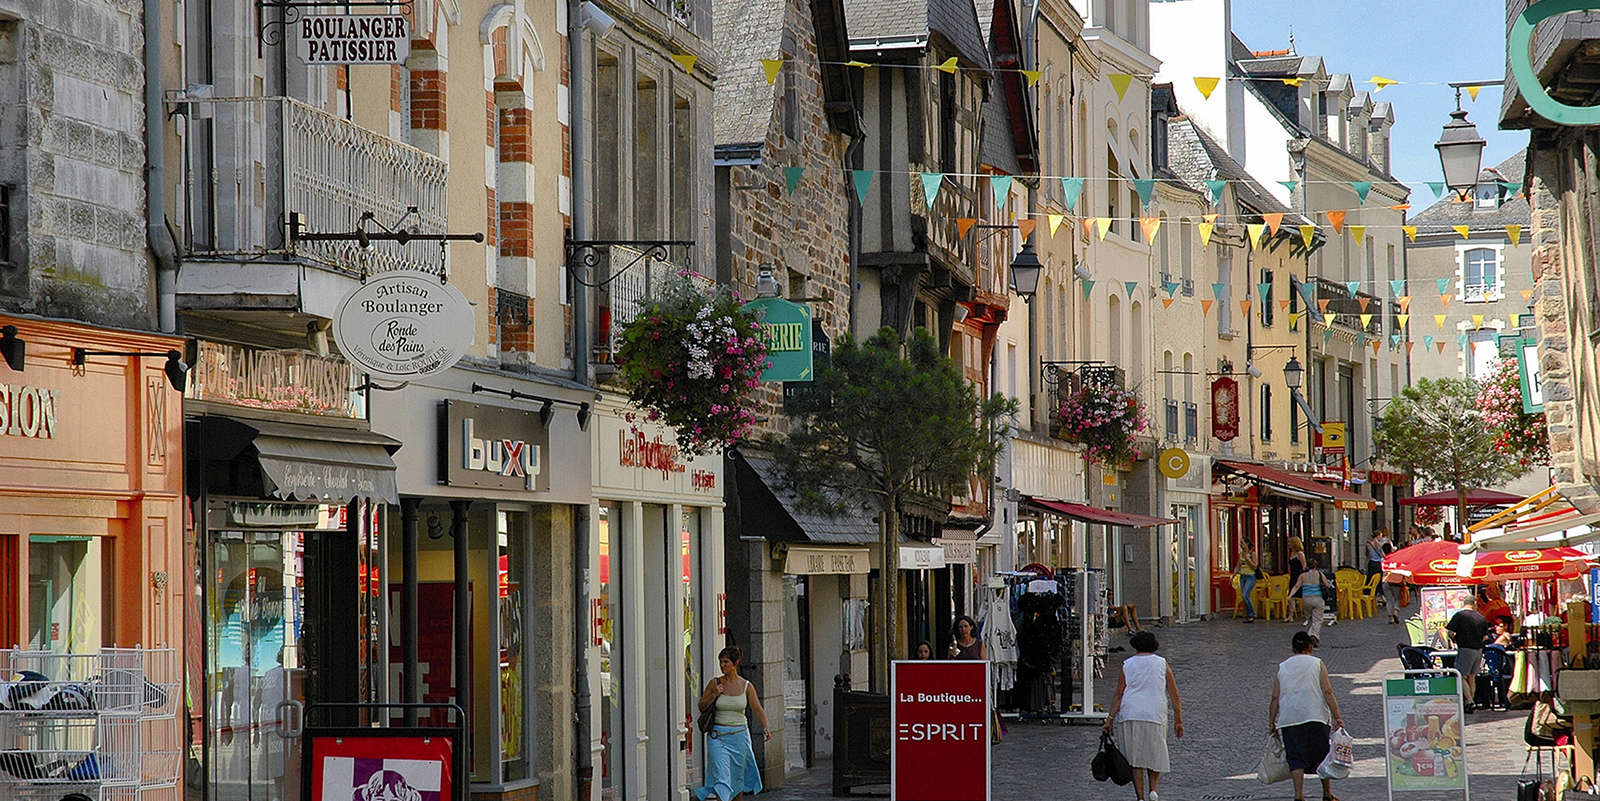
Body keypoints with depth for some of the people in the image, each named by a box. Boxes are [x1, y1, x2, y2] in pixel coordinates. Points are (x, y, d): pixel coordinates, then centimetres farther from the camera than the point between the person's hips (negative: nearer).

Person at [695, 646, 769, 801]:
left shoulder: (746, 686, 0)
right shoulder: (715, 683, 0)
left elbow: (758, 709, -4)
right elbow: (702, 706, 5)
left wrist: (766, 726, -21)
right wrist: (714, 694, -12)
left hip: (739, 735, 1)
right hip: (718, 736, -1)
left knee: (738, 777, 10)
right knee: (721, 776, -14)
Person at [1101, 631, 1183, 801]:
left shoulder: (1127, 665, 6)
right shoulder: (1162, 664, 8)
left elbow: (1119, 695, -1)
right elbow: (1175, 696, 5)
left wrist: (1110, 719, 1)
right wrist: (1178, 721, 9)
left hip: (1129, 715, 0)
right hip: (1155, 715, 0)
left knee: (1135, 759, 5)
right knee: (1155, 756, 16)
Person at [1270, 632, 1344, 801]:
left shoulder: (1282, 667, 9)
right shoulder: (1317, 664, 3)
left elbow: (1275, 698, 6)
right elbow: (1327, 692, -5)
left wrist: (1271, 723, 11)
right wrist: (1337, 717, -5)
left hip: (1289, 720, 1)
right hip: (1315, 717, -1)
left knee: (1296, 758, 1)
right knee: (1321, 756, 10)